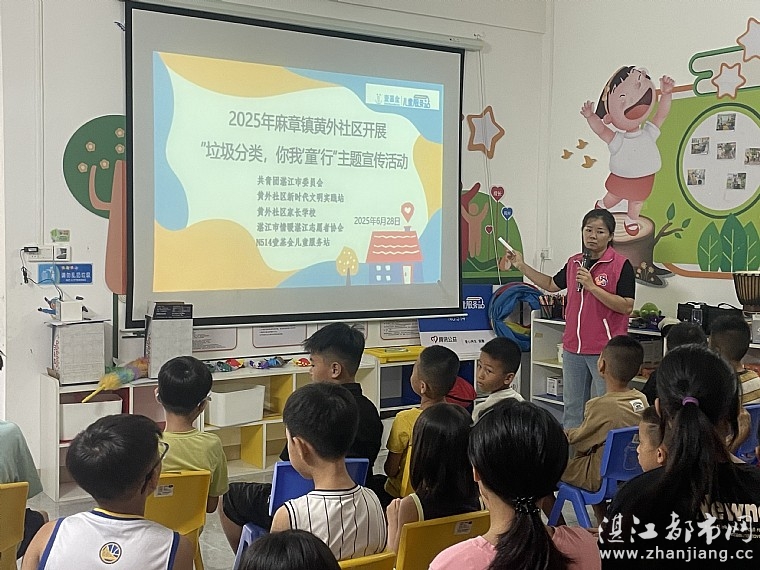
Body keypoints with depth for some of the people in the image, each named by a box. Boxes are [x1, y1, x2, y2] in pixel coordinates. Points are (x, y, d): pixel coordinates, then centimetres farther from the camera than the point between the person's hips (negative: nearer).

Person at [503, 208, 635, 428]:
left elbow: (626, 306, -17)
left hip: (605, 351, -6)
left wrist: (592, 287, -21)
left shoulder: (621, 265, -10)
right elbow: (552, 284, 26)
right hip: (573, 348, 7)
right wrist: (522, 266, 21)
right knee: (572, 409, 16)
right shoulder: (574, 263, 10)